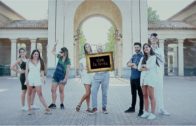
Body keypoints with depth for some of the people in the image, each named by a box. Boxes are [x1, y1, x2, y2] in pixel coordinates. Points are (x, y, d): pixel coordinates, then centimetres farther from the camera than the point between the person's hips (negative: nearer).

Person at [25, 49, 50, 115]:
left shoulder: (40, 61, 5)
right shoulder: (29, 61, 5)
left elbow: (42, 70, 5)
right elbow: (26, 71, 6)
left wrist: (43, 78, -8)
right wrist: (26, 79, -2)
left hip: (37, 79, -1)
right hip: (30, 78, 1)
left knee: (40, 94, -6)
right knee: (29, 94, 7)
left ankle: (46, 108, -6)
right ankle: (29, 109, 17)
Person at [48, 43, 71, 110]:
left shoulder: (68, 61, -11)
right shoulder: (60, 57, 5)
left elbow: (67, 71, -14)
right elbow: (53, 52, 19)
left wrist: (65, 79, -19)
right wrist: (55, 45, 3)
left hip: (62, 77, -6)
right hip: (56, 75, 6)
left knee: (61, 91, 4)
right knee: (53, 90, 3)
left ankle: (62, 104, 16)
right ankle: (53, 104, 11)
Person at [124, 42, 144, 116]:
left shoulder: (143, 56, -6)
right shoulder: (133, 56, 15)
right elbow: (128, 64, 7)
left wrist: (133, 65, -12)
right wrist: (133, 64, -12)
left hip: (139, 78, -7)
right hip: (132, 77, 7)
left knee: (140, 94, 0)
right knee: (133, 93, 16)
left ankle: (141, 110, 8)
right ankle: (132, 108, 28)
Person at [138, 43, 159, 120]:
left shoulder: (153, 57, 2)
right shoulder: (142, 58, 18)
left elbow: (150, 66, -9)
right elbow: (139, 68, 8)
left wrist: (143, 65, 7)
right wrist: (146, 68, -9)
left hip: (151, 78, -5)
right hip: (143, 78, 6)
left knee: (151, 96, -8)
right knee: (145, 95, 6)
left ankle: (153, 113, -3)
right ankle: (146, 112, 14)